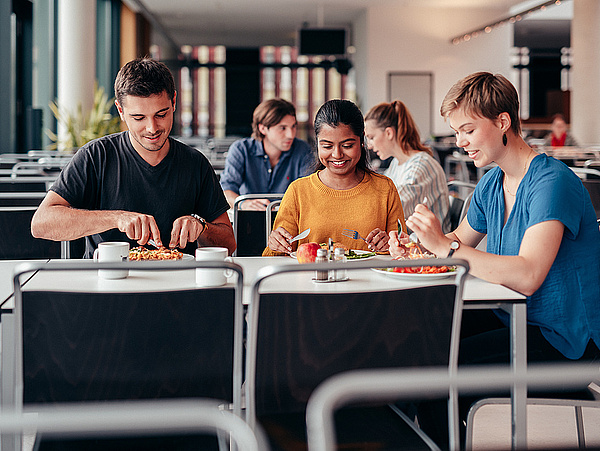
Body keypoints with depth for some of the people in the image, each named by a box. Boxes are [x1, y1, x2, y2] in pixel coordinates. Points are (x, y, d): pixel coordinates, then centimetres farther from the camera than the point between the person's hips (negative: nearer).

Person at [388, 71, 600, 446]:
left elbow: (527, 277, -32)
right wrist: (418, 247, -2)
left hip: (564, 341, -8)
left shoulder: (552, 183, -20)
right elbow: (460, 243, 21)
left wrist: (445, 245, -30)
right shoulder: (491, 184, 8)